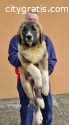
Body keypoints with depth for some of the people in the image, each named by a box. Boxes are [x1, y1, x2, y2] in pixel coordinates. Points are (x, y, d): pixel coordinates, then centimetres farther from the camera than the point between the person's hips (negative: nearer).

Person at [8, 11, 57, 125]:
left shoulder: (45, 39, 3)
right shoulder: (17, 39, -3)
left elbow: (52, 59, -4)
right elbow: (12, 57, -17)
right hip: (25, 81, -2)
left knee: (47, 105, 16)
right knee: (26, 108, 9)